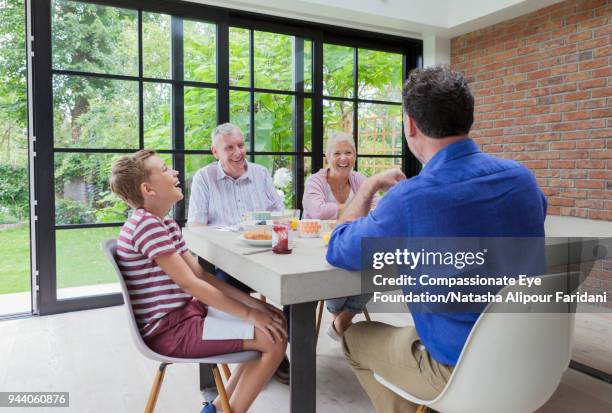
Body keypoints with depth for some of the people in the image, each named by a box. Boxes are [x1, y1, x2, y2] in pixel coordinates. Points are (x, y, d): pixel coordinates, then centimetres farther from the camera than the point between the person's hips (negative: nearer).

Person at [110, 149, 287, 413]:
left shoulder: (165, 224, 13)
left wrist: (251, 302, 0)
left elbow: (201, 274, 8)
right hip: (169, 330, -10)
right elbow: (189, 283, -21)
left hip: (182, 314, 10)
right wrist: (249, 313, -17)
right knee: (275, 339, -14)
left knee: (276, 322, 9)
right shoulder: (146, 223, -19)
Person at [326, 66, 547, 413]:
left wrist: (371, 185, 2)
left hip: (459, 368, -6)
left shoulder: (409, 198, -26)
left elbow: (338, 251, -9)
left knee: (357, 338, 19)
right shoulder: (522, 177, -8)